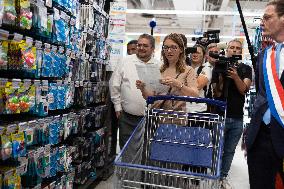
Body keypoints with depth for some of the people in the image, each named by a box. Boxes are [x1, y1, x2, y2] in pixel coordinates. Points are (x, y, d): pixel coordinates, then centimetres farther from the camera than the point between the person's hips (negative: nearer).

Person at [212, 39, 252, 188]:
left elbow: (244, 90, -7)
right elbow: (217, 93, -7)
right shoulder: (218, 68, 0)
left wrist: (236, 77, -25)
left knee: (229, 151, 11)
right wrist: (221, 77, -23)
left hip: (237, 118, 2)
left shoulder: (246, 69, 7)